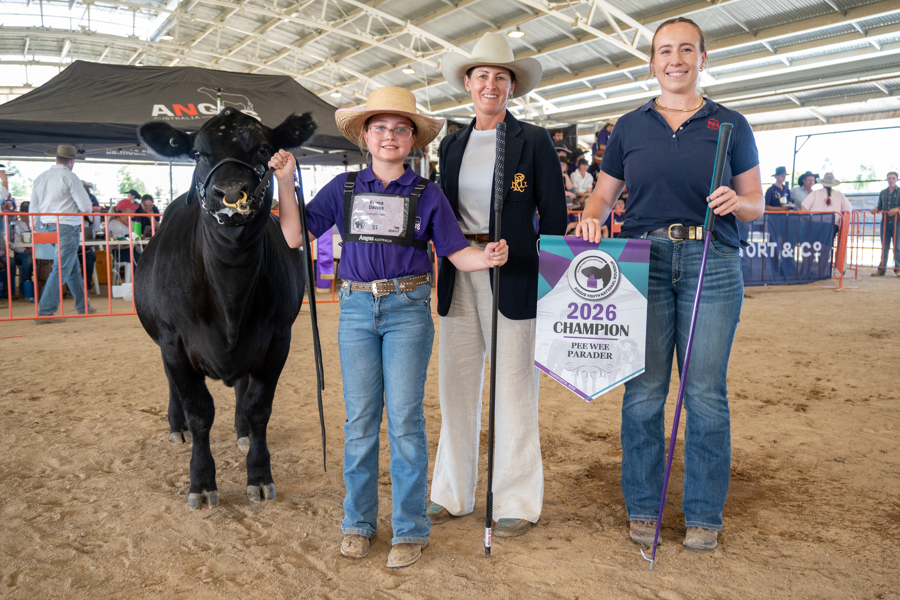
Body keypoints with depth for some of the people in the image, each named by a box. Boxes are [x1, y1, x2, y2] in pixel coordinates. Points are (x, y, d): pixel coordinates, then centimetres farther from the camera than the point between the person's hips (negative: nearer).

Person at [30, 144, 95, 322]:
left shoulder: (40, 177, 12)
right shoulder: (70, 177, -10)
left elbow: (34, 207, 16)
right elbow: (85, 206, -11)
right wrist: (83, 212, 12)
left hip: (47, 227, 8)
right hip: (67, 228, -8)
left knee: (73, 268, 17)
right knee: (61, 270, -7)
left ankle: (83, 307, 26)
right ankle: (44, 313, -11)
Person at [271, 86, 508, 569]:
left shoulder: (426, 194, 3)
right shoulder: (344, 188, 7)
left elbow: (457, 253, -1)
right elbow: (296, 236, 3)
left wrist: (488, 257, -22)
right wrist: (285, 184, -6)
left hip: (408, 310, -2)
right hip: (356, 308, 2)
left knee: (405, 418, 0)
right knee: (359, 420, 8)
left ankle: (410, 528, 13)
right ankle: (359, 522, 24)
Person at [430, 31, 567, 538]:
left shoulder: (534, 141, 0)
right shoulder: (452, 145, 13)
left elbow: (555, 218, -3)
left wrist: (546, 282, -9)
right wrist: (453, 256, 8)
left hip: (513, 280, -5)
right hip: (460, 278, 5)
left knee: (513, 391, 3)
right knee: (456, 386, 10)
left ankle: (518, 502, 17)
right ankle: (453, 494, 25)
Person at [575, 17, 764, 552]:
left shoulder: (731, 126, 9)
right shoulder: (630, 127, 12)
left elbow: (755, 203, 10)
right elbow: (604, 194, 13)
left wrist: (735, 202, -12)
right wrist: (592, 219, -8)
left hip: (712, 266, 0)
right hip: (644, 261, 1)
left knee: (706, 393, 1)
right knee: (643, 390, 1)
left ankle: (704, 515, 17)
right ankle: (644, 507, 17)